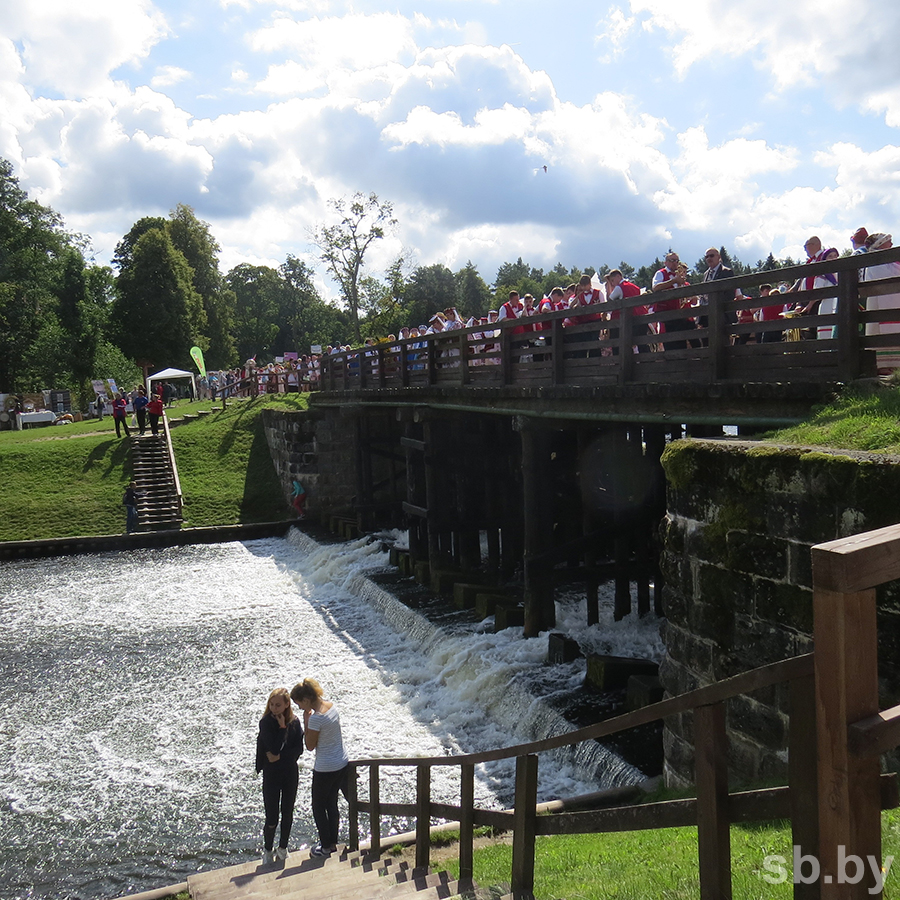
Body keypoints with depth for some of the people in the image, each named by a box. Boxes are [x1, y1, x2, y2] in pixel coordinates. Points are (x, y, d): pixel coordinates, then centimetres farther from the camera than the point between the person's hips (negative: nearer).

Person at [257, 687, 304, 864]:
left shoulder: (294, 722, -5)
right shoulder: (266, 722, -15)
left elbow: (299, 749, -7)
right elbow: (274, 748, -23)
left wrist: (280, 756, -17)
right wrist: (282, 727, -22)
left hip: (291, 772, 3)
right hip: (271, 774, -3)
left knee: (288, 813, 14)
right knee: (272, 818, 1)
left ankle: (283, 848, 34)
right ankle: (268, 850, 25)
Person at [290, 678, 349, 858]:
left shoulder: (316, 718, -27)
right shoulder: (331, 705, -2)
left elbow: (310, 746, -14)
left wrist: (306, 722, -12)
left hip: (325, 769, -8)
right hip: (342, 764, 8)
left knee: (319, 807, 12)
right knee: (331, 803, 22)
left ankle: (326, 846, 24)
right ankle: (333, 842, 33)